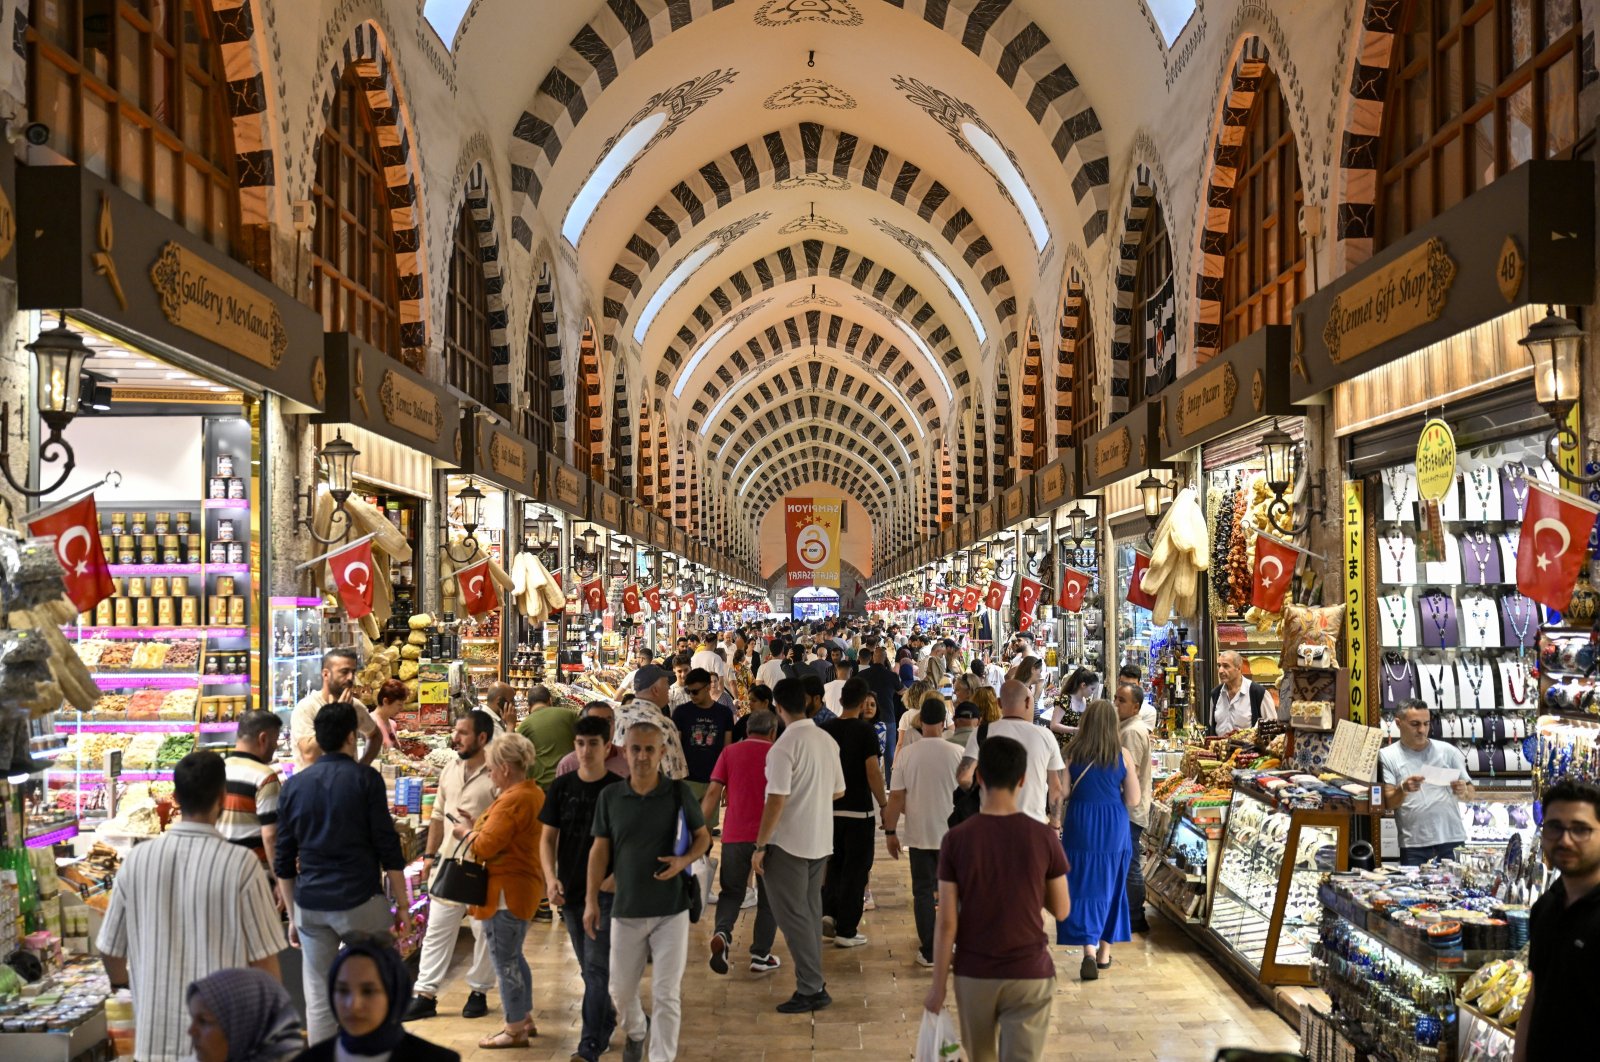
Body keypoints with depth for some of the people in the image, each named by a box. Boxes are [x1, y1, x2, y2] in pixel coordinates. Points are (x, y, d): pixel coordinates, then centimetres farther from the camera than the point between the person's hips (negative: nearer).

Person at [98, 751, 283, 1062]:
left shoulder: (137, 859, -4)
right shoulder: (241, 864, -14)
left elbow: (110, 950, 7)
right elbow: (263, 960, -9)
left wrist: (122, 982, 28)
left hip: (156, 1037, 3)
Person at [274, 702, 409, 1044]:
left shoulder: (294, 784, 8)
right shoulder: (366, 779, -4)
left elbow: (284, 861, 11)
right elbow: (388, 849, -6)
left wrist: (293, 916, 19)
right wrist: (402, 903, 1)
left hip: (310, 904, 4)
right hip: (359, 900, -3)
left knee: (318, 998, 8)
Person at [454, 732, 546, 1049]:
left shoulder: (513, 800, -22)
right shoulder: (534, 793, 10)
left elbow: (485, 847, -22)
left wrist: (466, 833, -4)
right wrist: (477, 829, 7)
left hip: (507, 890, -10)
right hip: (524, 884, 10)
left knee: (505, 960, 1)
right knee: (513, 956, 21)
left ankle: (515, 1030, 10)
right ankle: (525, 1019, 31)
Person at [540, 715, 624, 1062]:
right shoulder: (562, 786, 1)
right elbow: (548, 838, 4)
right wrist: (551, 878, -10)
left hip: (605, 891, -4)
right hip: (570, 891, 4)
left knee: (596, 967, -7)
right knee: (589, 968, 17)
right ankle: (607, 1021, 36)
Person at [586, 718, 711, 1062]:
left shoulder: (679, 792, -6)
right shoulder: (610, 796, -1)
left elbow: (703, 837, 3)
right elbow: (600, 849, 4)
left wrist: (684, 860, -17)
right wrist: (591, 900, 1)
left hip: (671, 909, -3)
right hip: (626, 910, 3)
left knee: (666, 994, -1)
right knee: (621, 988, 16)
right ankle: (635, 1033, 47)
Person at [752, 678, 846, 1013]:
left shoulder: (785, 746, -18)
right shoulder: (828, 741, 5)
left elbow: (776, 800, -20)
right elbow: (838, 791, 12)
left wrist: (760, 846, -14)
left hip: (788, 843, -7)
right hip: (820, 841, 7)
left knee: (793, 916, 0)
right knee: (810, 913, 16)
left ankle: (811, 989, 0)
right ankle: (813, 982, 21)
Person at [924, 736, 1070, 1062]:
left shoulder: (957, 839, -11)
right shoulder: (1043, 836, -9)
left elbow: (947, 922, -9)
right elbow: (1062, 911, 0)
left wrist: (938, 985, 0)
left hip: (973, 974, 1)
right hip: (1029, 974, -1)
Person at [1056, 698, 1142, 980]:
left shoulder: (1073, 753, -6)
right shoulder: (1122, 755, -4)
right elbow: (1133, 799, -3)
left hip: (1081, 826, -1)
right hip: (1114, 829, 2)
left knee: (1083, 886, 2)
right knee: (1111, 887, 15)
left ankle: (1089, 953, -12)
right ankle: (1104, 953, 26)